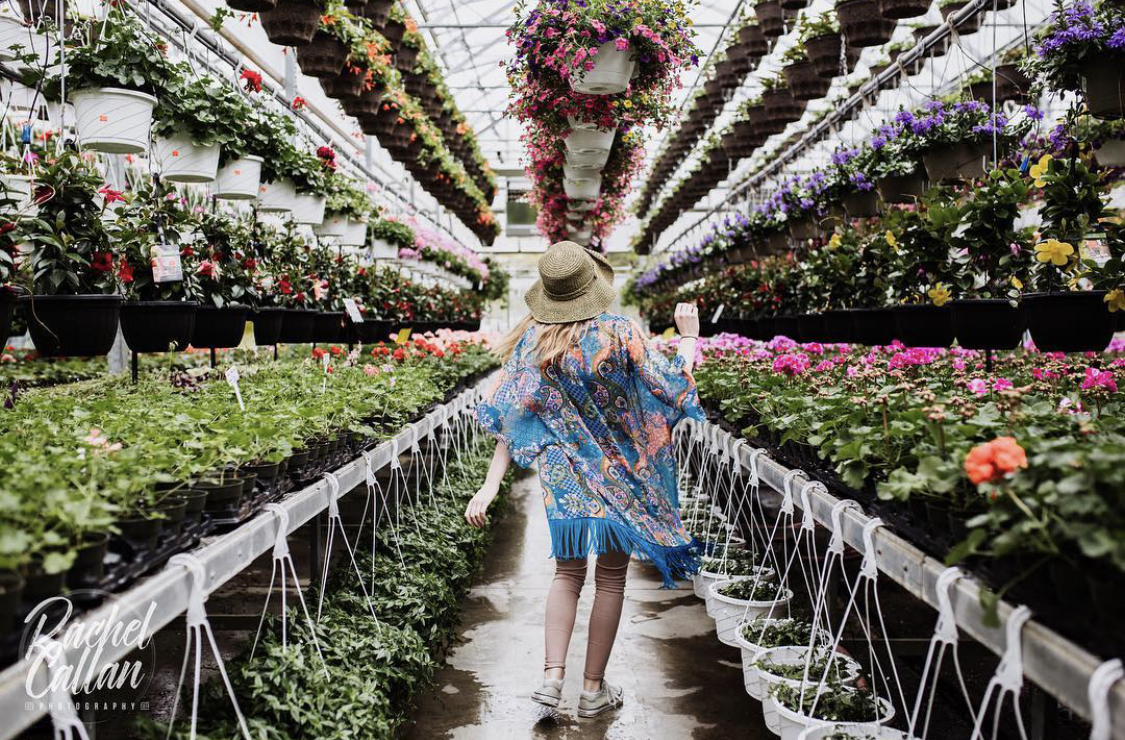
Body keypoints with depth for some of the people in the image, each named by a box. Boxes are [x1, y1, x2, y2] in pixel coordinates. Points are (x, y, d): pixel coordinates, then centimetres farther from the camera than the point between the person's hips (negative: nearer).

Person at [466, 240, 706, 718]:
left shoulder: (531, 341, -6)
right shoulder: (620, 334, -15)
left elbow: (511, 418, -6)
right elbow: (674, 387, -9)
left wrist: (490, 486, -3)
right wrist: (688, 338, 9)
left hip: (563, 478, 3)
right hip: (620, 475, -2)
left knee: (568, 574, 17)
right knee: (611, 579, 11)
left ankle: (552, 677, 9)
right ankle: (593, 689, 19)